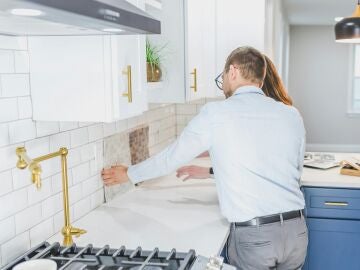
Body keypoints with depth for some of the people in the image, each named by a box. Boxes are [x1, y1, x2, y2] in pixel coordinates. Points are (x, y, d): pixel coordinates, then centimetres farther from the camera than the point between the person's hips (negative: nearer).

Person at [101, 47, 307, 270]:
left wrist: (129, 174, 22)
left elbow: (171, 157, 4)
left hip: (253, 235, -4)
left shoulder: (215, 114, -7)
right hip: (296, 230, 5)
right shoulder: (292, 115, 4)